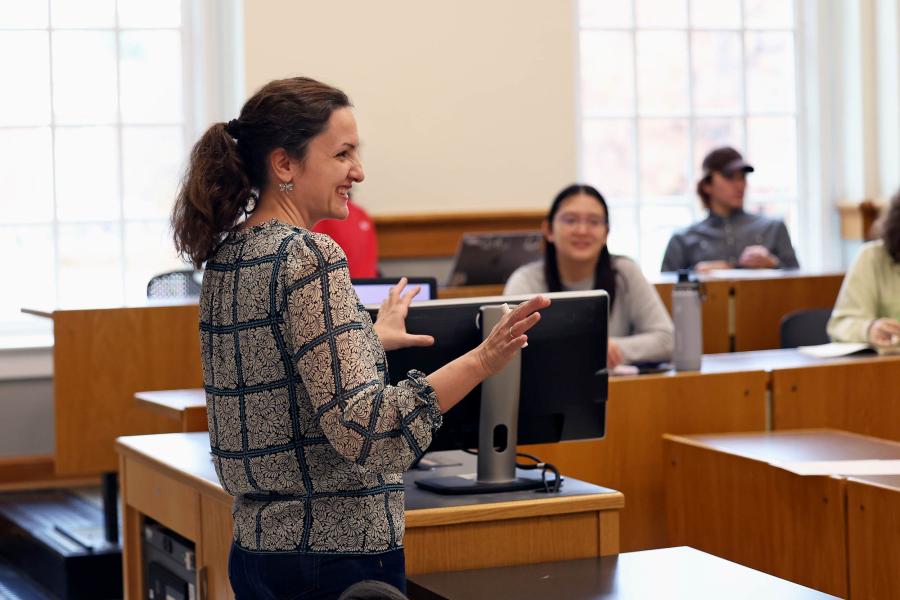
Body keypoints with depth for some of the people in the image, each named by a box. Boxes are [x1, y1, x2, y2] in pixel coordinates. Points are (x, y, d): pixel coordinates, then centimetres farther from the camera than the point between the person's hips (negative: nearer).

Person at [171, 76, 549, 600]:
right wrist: (478, 364, -31)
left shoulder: (226, 256, 8)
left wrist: (369, 338, 36)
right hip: (336, 555, -9)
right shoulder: (309, 256, -18)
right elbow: (360, 429, -25)